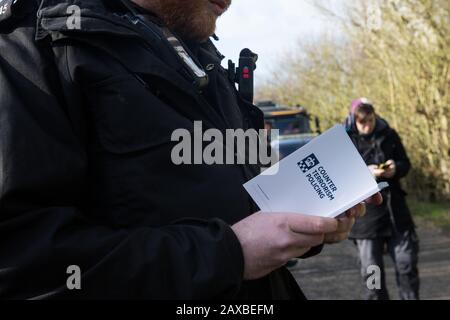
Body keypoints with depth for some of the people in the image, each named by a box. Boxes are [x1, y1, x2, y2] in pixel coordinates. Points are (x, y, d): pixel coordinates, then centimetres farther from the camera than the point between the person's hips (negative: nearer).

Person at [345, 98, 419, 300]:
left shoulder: (389, 135, 4)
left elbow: (405, 164, 12)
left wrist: (396, 168, -11)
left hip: (395, 209, 3)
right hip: (364, 213, -2)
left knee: (407, 262, 6)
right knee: (371, 269, 3)